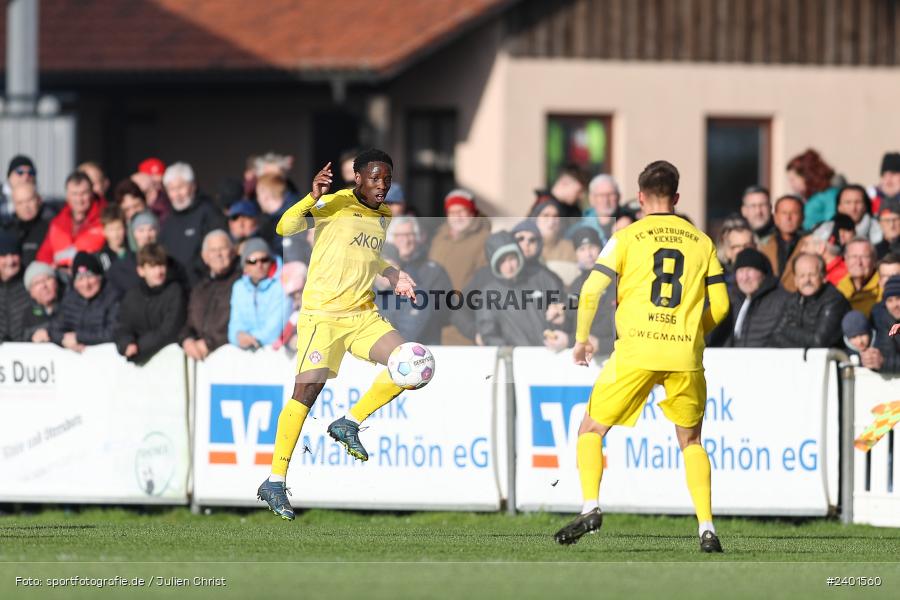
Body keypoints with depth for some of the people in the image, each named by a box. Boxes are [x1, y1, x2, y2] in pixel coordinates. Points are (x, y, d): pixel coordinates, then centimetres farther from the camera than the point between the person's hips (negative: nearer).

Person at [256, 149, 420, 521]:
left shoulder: (384, 216, 13)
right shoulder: (334, 205, -8)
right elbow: (285, 228, -22)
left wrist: (393, 275, 17)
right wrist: (312, 198, -36)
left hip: (363, 316, 6)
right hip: (322, 314, -6)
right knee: (306, 391, -14)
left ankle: (349, 424, 4)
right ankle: (274, 483, -8)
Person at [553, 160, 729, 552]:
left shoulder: (627, 237, 3)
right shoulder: (701, 242, 11)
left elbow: (591, 291, -3)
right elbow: (720, 305, 11)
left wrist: (581, 340, 10)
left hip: (636, 351, -2)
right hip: (686, 355, 2)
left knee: (591, 430, 12)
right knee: (690, 441, 17)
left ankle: (590, 508, -7)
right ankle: (706, 530, 3)